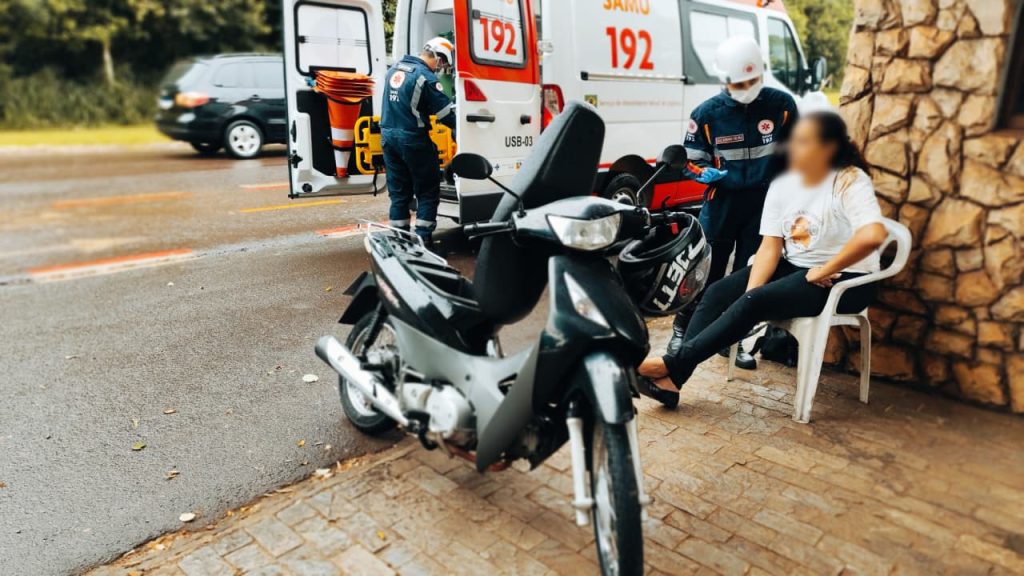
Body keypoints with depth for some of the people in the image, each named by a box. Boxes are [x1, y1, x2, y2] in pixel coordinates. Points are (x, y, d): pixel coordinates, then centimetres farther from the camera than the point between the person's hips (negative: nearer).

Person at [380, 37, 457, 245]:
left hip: (388, 135, 7)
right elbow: (447, 113, -13)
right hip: (412, 139, -7)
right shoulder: (426, 77, -13)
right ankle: (423, 238, -1)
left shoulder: (395, 69, 12)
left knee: (398, 191, 13)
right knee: (428, 191, 3)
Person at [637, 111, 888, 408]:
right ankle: (671, 379, -18)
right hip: (794, 267, 7)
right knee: (718, 293, -12)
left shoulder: (849, 181, -16)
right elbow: (770, 247, -5)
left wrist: (822, 272, -24)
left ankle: (673, 364, -22)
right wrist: (749, 293, -18)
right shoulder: (782, 186, 2)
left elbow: (873, 235, -32)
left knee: (756, 302, -28)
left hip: (843, 279, -6)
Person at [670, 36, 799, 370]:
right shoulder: (707, 113, -5)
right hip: (722, 203, -1)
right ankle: (683, 330, 20)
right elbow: (692, 159, 2)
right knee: (705, 270, 3)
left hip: (765, 204, 2)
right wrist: (711, 173, -18)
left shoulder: (782, 105, -2)